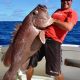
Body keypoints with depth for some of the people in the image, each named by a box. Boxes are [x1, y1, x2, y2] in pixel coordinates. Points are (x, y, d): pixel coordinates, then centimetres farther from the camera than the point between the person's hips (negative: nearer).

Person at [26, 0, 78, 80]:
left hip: (53, 41, -7)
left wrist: (53, 20, -9)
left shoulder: (72, 13, 3)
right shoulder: (57, 11, 26)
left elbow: (68, 27, -16)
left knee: (55, 72, -5)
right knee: (29, 63, 10)